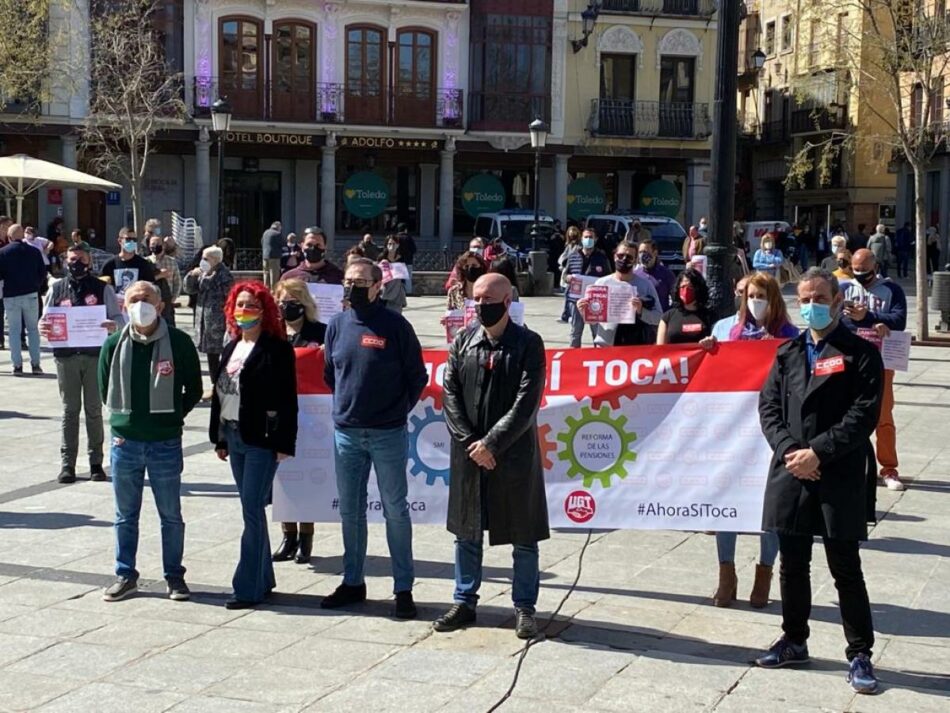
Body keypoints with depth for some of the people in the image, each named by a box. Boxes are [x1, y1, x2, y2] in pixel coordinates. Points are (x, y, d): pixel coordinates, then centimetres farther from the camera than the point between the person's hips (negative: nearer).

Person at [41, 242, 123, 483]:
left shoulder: (103, 289, 3)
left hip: (95, 355, -1)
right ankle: (67, 464, 10)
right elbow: (47, 319, 12)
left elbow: (118, 317, 3)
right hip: (65, 356, 1)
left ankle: (96, 462, 14)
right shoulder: (56, 289, 8)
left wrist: (114, 325, -21)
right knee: (70, 410, 6)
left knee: (94, 410, 6)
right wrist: (42, 327, -11)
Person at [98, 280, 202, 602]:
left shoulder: (179, 343, -7)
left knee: (171, 515, 7)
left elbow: (193, 391, 2)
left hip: (165, 443, -2)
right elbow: (105, 389, 12)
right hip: (125, 442, 2)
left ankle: (174, 576, 20)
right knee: (125, 515, 12)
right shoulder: (114, 344, 0)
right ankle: (125, 575, 24)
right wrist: (125, 420, 5)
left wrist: (170, 418, -1)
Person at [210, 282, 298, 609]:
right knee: (252, 510, 13)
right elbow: (219, 393, 18)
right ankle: (263, 579, 21)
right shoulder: (231, 348, 15)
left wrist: (284, 443, -16)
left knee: (252, 511, -8)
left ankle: (249, 587, -4)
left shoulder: (277, 348, -8)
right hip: (234, 437, 8)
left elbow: (287, 398, -12)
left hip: (261, 440, -8)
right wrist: (219, 437, 15)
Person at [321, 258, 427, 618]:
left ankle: (404, 588, 10)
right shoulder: (337, 325, 5)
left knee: (395, 510, 3)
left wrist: (398, 409, 3)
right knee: (350, 511, 12)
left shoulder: (395, 326, -8)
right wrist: (348, 403, 12)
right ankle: (352, 582, 24)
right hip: (346, 433, 4)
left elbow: (417, 377, -1)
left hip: (388, 435, -4)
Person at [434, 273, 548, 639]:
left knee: (523, 536, 5)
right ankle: (464, 602, 24)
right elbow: (450, 394, 2)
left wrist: (492, 443, -15)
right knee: (466, 531, 12)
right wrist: (470, 442, -9)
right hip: (468, 454, 3)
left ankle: (524, 607, 17)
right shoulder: (462, 342, 6)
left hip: (514, 454, -3)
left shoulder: (528, 344, -5)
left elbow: (526, 404, -12)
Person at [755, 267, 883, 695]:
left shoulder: (860, 353, -2)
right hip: (790, 472, 5)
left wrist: (819, 452, -16)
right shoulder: (788, 353, 13)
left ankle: (859, 654, 8)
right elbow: (768, 406, 7)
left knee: (846, 569, -1)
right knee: (793, 565, 14)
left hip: (840, 478, -5)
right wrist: (788, 450, -9)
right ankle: (794, 641, 28)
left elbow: (864, 414, -10)